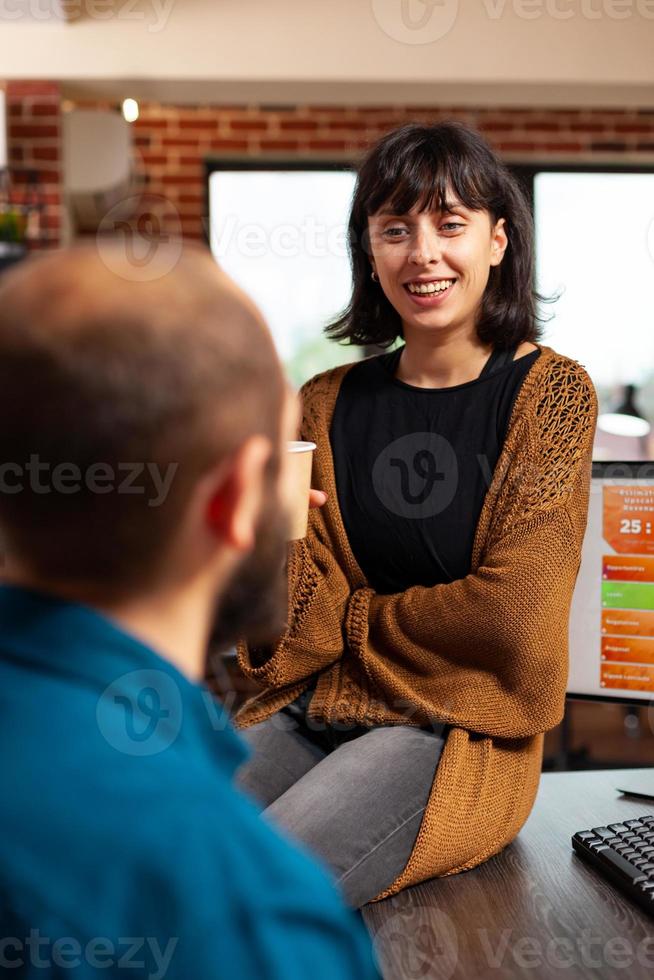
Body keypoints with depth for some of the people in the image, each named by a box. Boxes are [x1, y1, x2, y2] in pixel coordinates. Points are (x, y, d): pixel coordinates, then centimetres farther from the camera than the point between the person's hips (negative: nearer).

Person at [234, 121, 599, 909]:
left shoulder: (552, 391, -3)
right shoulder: (327, 404, 7)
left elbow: (511, 612, -10)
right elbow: (300, 631, 1)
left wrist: (356, 617, 0)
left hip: (458, 733, -3)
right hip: (312, 711, 4)